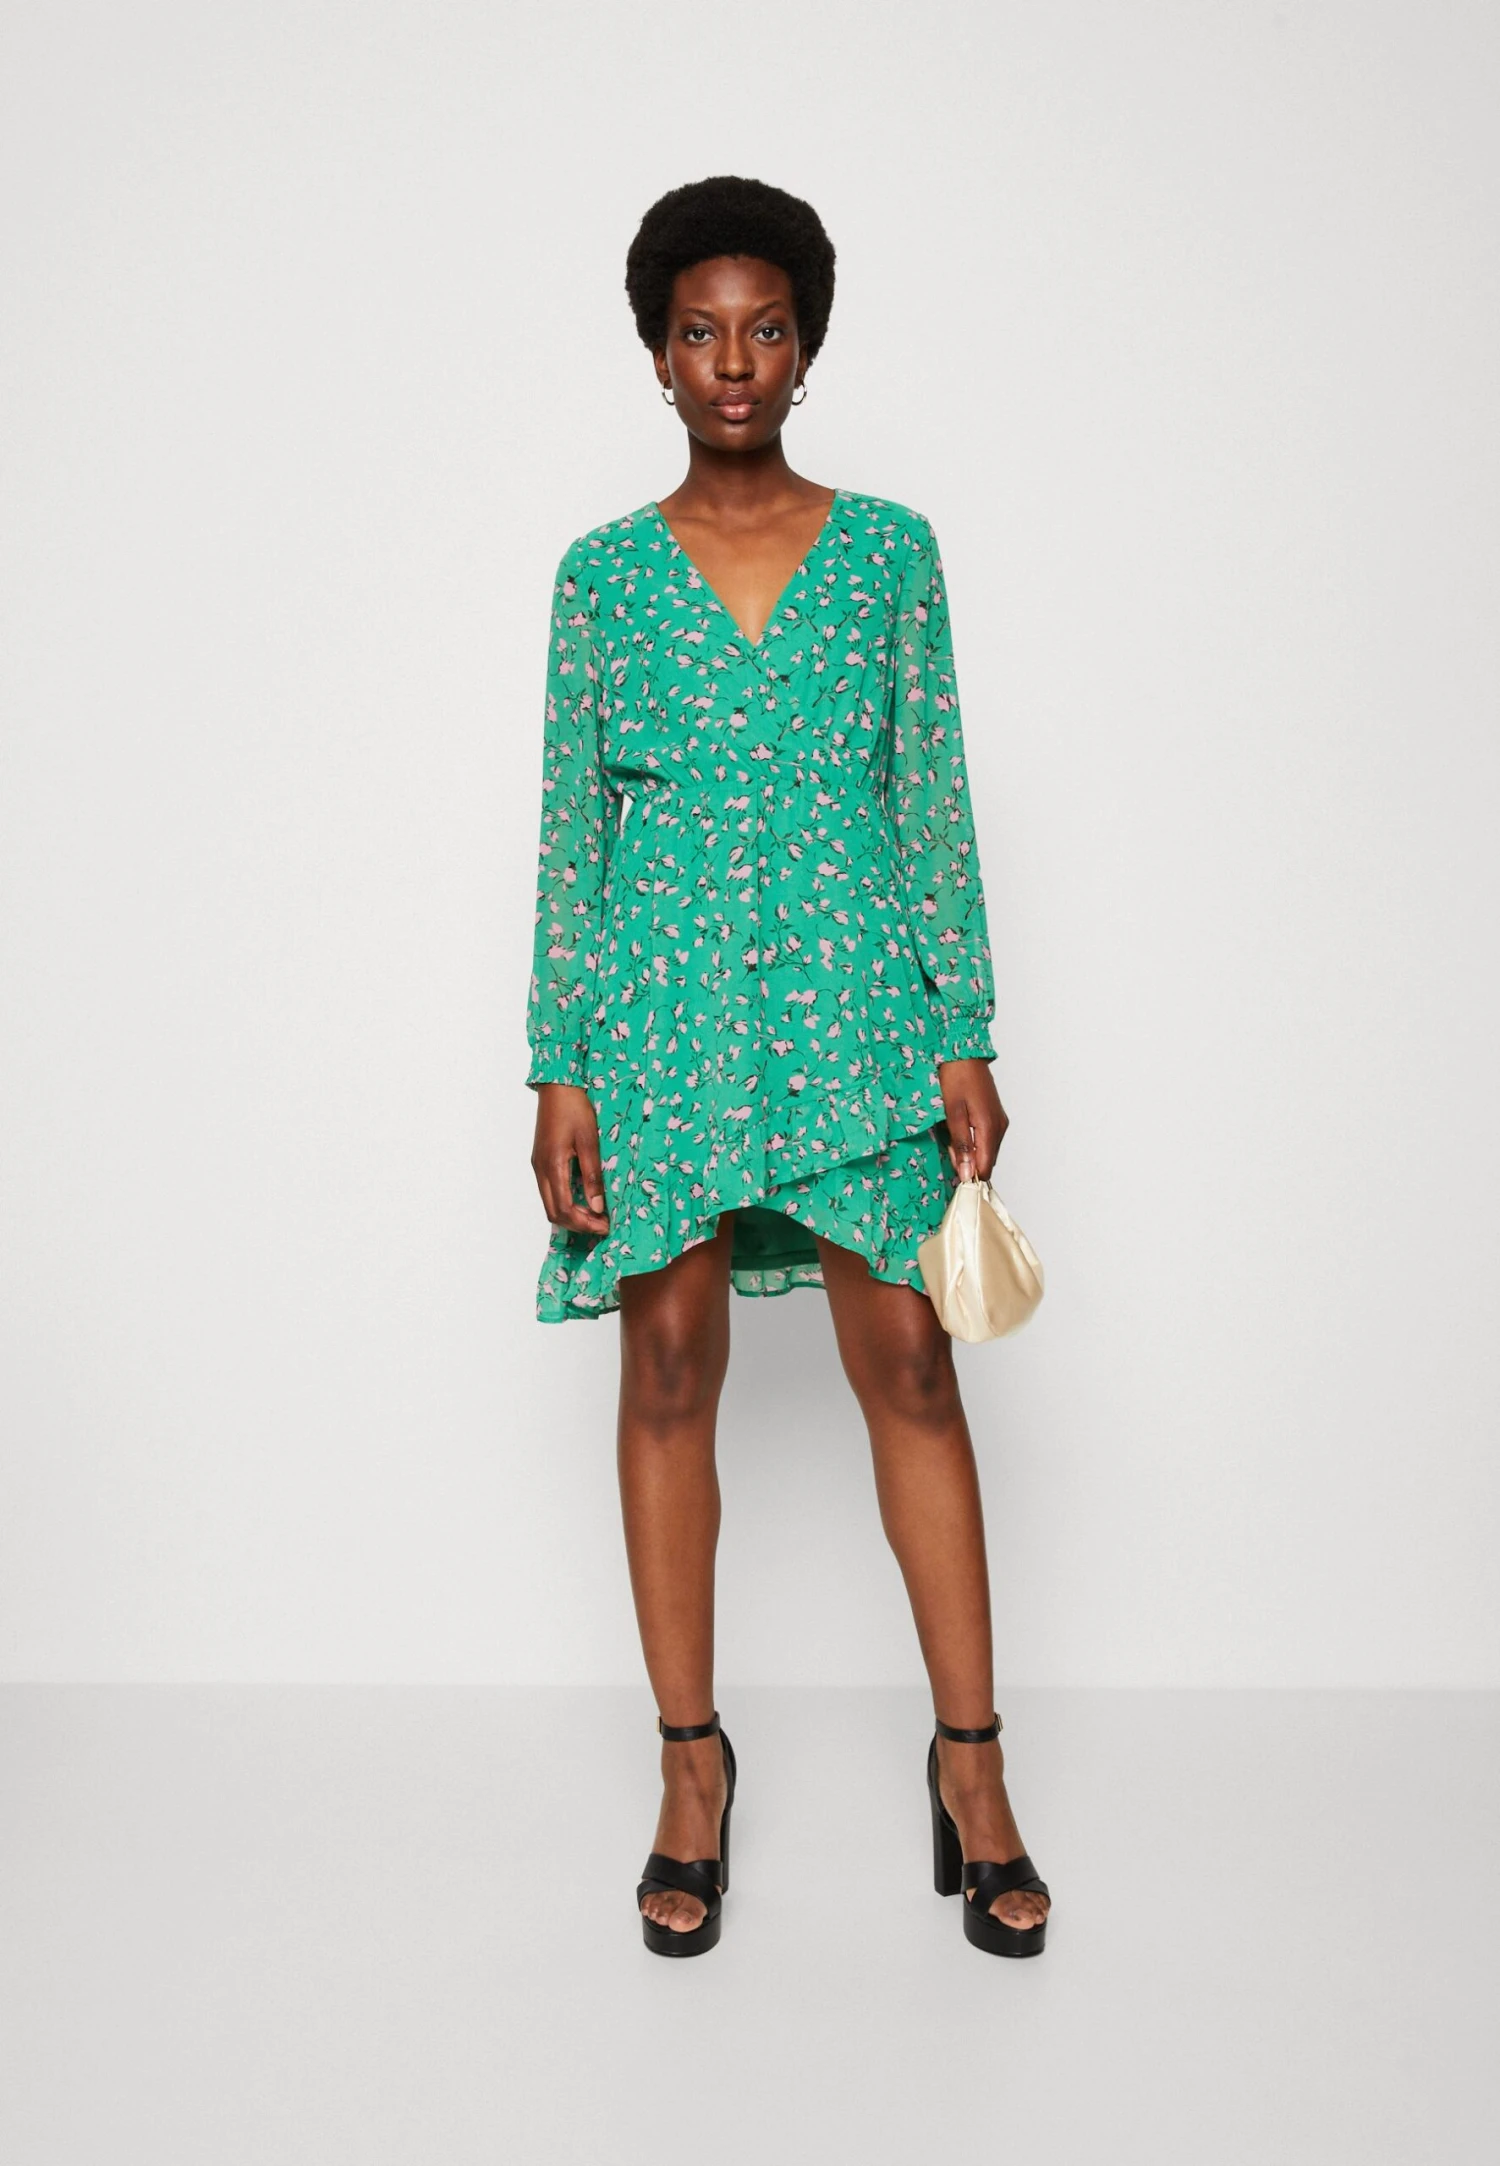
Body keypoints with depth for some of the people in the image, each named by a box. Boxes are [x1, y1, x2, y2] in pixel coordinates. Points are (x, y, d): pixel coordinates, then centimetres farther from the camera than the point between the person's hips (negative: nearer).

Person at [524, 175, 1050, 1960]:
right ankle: (691, 1763, 20)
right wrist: (557, 1071, -2)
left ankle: (971, 1760, 14)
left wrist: (966, 1036, -2)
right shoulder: (605, 573, 6)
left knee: (910, 1366, 0)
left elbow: (937, 804, 5)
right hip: (662, 1008, 1)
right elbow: (569, 829, 4)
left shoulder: (891, 550, 6)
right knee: (669, 1374, 5)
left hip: (853, 997, 0)